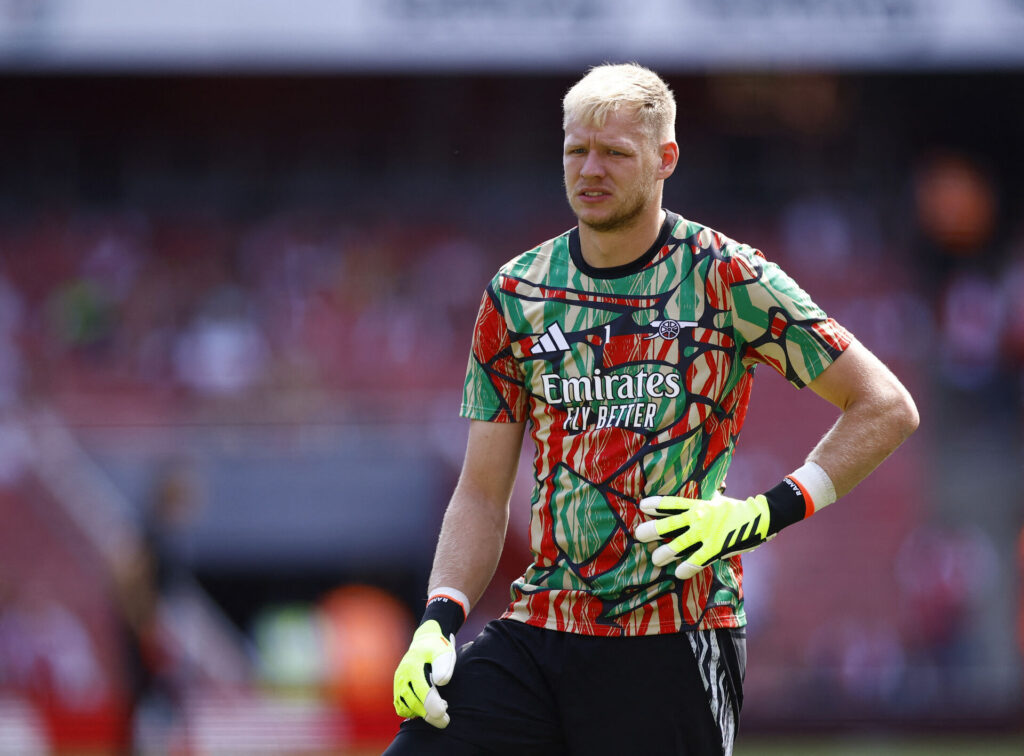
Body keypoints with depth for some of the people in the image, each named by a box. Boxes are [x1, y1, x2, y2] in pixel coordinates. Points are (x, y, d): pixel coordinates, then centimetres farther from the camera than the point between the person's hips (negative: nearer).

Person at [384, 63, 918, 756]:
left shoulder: (725, 278, -3)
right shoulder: (517, 295, 9)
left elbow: (887, 409, -1)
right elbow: (482, 494, 13)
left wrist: (765, 513, -11)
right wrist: (439, 620, -2)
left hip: (676, 641, -3)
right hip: (536, 636, 4)